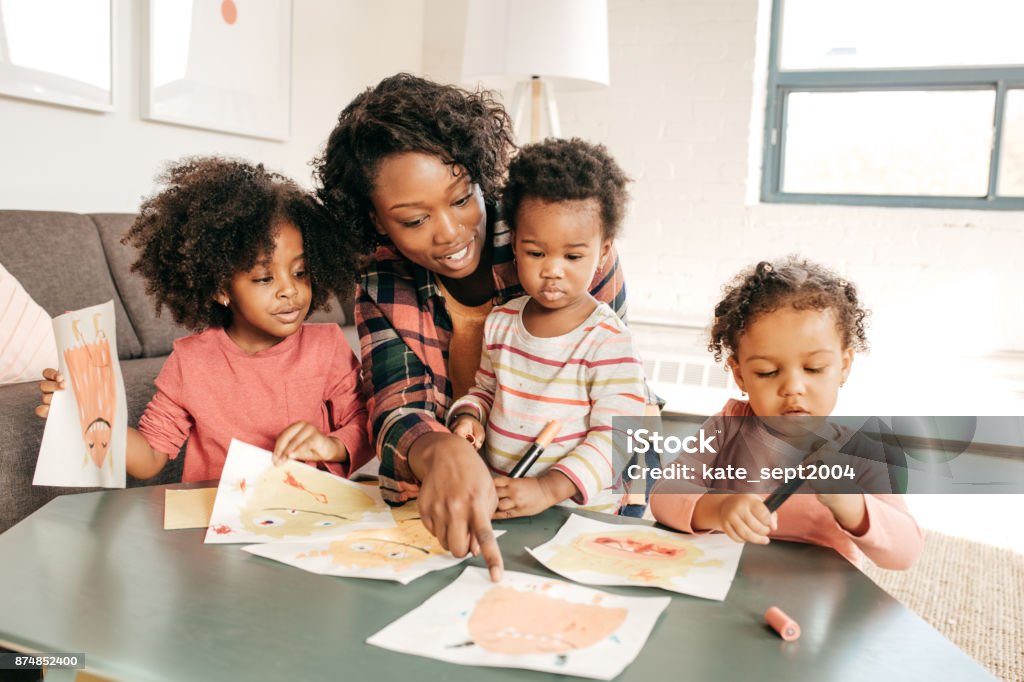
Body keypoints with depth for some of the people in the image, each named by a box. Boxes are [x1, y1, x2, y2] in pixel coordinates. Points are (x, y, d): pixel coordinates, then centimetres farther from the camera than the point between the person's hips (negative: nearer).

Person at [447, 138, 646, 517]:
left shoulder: (609, 343, -9)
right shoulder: (500, 323, 8)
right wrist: (467, 416, 0)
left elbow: (613, 438, -13)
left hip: (580, 512, -4)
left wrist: (549, 488, -26)